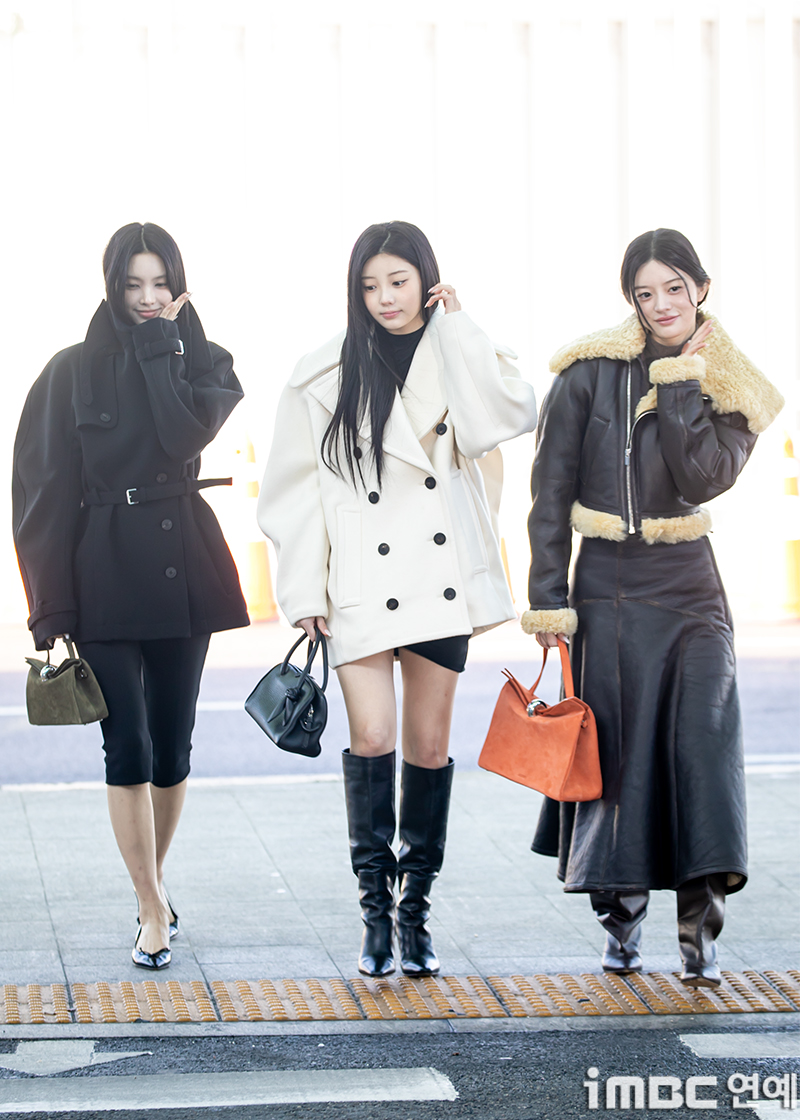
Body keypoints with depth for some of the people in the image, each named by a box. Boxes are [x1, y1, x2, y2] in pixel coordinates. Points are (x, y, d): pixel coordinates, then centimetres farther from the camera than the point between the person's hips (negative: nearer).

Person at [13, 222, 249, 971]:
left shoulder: (204, 364, 6)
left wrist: (161, 342, -11)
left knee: (172, 744, 9)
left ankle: (152, 877, 30)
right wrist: (52, 609, -8)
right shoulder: (73, 372, 0)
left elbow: (186, 434, -17)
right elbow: (49, 492, -2)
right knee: (128, 748, -8)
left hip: (183, 572, 2)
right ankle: (153, 909, -2)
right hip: (104, 576, -2)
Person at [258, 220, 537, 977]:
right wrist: (305, 590, -1)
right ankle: (375, 910, 0)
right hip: (361, 585, -2)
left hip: (442, 579, 2)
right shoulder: (326, 375, 3)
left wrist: (456, 328, -9)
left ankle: (416, 909, 17)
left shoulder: (454, 360, 6)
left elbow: (513, 415, -14)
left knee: (429, 745, 6)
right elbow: (298, 488, 4)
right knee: (371, 739, -13)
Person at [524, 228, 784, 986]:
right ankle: (621, 920, 17)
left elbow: (703, 478, -13)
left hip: (688, 589, 1)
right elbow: (551, 489, -2)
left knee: (703, 737, -14)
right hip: (605, 589, -1)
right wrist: (547, 598, -5)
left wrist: (678, 385, -13)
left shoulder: (728, 391, 4)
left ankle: (700, 924, -12)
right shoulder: (592, 373, -2)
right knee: (614, 748, 0)